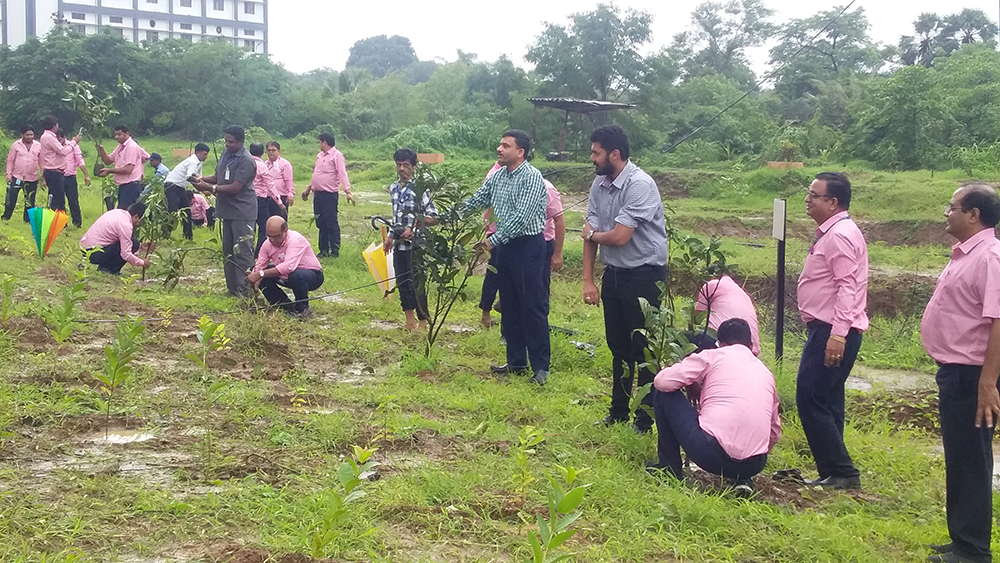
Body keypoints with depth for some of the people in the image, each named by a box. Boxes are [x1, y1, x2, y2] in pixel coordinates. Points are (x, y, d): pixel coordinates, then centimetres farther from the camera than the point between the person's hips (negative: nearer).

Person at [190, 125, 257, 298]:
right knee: (228, 251, 14)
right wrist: (203, 179, 0)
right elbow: (218, 176, 19)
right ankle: (232, 288, 23)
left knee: (242, 252, -8)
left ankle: (244, 290, -5)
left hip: (242, 213, -10)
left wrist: (209, 188, -21)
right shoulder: (226, 154, 10)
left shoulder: (245, 161, -18)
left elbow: (234, 188, -22)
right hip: (228, 211, 10)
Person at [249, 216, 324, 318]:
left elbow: (288, 267, -42)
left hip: (313, 275, -7)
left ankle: (302, 308, -11)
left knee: (296, 275, -39)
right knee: (262, 279, -10)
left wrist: (261, 274, -44)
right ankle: (286, 306, 2)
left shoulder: (295, 240, -28)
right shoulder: (267, 244, -8)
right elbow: (259, 267, -8)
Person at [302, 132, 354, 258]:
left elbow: (342, 174, -18)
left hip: (329, 195, -8)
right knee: (321, 224, 10)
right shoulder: (320, 156, 17)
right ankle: (323, 250, 17)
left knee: (331, 223, -6)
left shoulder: (336, 155, -9)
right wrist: (308, 189, 32)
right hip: (318, 194, 8)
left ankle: (335, 251, 0)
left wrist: (347, 192, -27)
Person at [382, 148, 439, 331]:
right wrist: (390, 236, 21)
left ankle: (423, 322, 8)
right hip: (399, 244, 7)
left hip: (416, 244, -7)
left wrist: (413, 226, -23)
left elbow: (433, 217, -14)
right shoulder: (394, 188, 10)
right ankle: (410, 321, 23)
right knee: (402, 282, 11)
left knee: (417, 283, -2)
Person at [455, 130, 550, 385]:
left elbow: (521, 217, -22)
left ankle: (541, 367, 2)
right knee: (510, 306, 14)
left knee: (533, 307, -4)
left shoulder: (532, 177, -16)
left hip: (528, 246, -8)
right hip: (505, 246, 8)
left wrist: (494, 240, -22)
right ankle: (516, 361, 24)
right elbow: (476, 201, 13)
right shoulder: (497, 176, 9)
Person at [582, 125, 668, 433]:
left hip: (644, 276, -8)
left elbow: (619, 236, -26)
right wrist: (588, 280, 4)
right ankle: (618, 411, 32)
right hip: (614, 273, 8)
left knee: (644, 350, 1)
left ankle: (645, 420, 12)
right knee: (618, 347, 18)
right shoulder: (600, 184, 3)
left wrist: (592, 234, -6)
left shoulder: (640, 185, -21)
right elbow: (591, 233, 5)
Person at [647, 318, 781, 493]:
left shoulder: (713, 356, 8)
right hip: (754, 465, 5)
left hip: (711, 454, -5)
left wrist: (692, 384, 23)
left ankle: (670, 468, 19)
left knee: (664, 393, 15)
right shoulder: (765, 372, 22)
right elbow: (774, 432, 27)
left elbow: (662, 382, 1)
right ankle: (742, 478, 16)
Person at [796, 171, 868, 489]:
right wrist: (832, 332, 18)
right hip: (827, 330, 11)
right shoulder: (831, 233, 17)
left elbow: (847, 287, -23)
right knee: (826, 403, 13)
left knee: (811, 399, -9)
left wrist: (838, 334, -29)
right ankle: (833, 472, 18)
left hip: (832, 332, -11)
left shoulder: (840, 235, -15)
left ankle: (841, 472, -4)